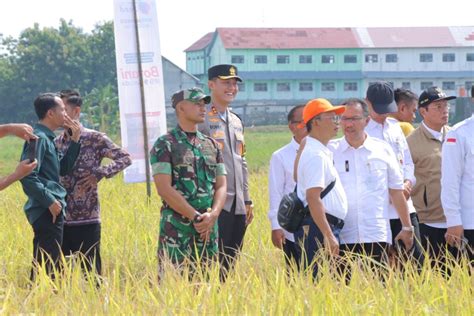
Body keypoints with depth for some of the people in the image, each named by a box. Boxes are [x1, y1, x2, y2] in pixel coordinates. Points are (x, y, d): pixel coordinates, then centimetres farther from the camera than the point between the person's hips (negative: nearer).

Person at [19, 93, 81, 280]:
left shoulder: (47, 138, 17)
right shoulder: (38, 138, -13)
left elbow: (63, 169, 22)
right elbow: (27, 175, -21)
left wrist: (74, 141, 15)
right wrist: (50, 201, -20)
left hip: (52, 211, 10)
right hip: (47, 212, -10)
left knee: (42, 264, 12)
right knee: (48, 265, -12)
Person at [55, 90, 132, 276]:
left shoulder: (95, 139, -4)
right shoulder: (55, 142, 11)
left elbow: (125, 158, -5)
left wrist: (99, 173, -14)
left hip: (87, 219, -5)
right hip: (60, 219, 5)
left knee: (91, 272, -1)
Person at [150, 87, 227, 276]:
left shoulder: (212, 145, 15)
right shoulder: (164, 145, -3)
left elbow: (221, 186, 10)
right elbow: (164, 189, -12)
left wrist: (213, 215, -9)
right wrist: (195, 216, -15)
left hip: (208, 229, 5)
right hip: (176, 232, -5)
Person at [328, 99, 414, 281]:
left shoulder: (382, 150, 8)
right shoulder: (330, 151, 5)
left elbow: (396, 191, 13)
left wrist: (407, 227, 14)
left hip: (376, 237, 1)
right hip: (341, 238, -1)